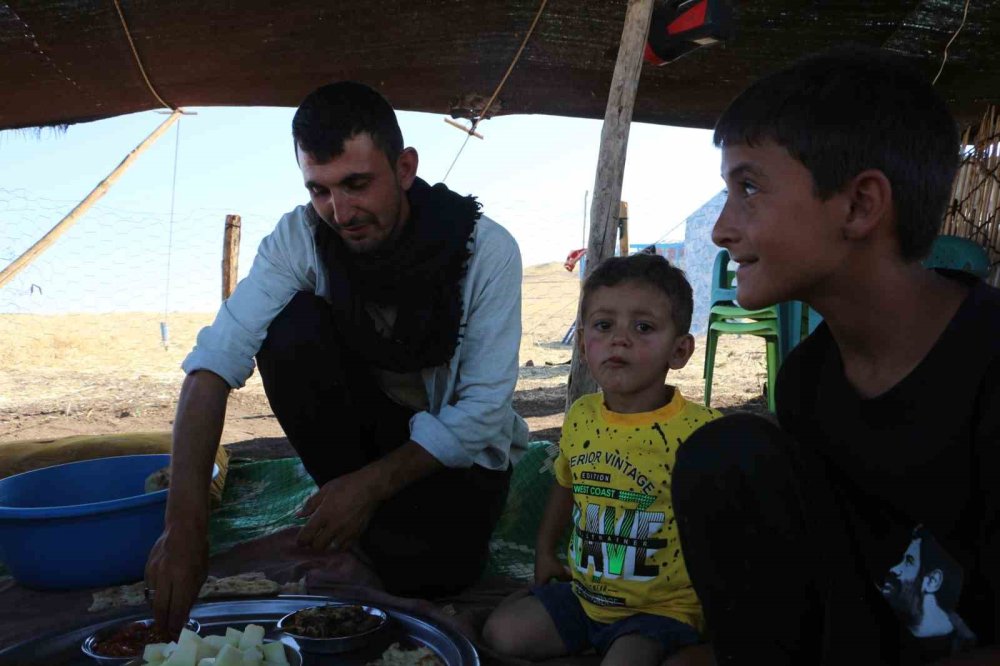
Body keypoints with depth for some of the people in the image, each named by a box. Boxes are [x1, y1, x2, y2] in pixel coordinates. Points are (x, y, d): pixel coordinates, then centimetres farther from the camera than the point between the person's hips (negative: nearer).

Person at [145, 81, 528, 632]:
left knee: (427, 571, -30)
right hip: (365, 417, 3)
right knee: (292, 326, -26)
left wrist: (370, 486, -26)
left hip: (455, 443, -2)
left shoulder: (486, 248, -24)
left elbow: (483, 408, -22)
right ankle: (347, 510, -8)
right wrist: (184, 524, -39)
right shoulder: (301, 237, -18)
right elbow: (215, 359, -27)